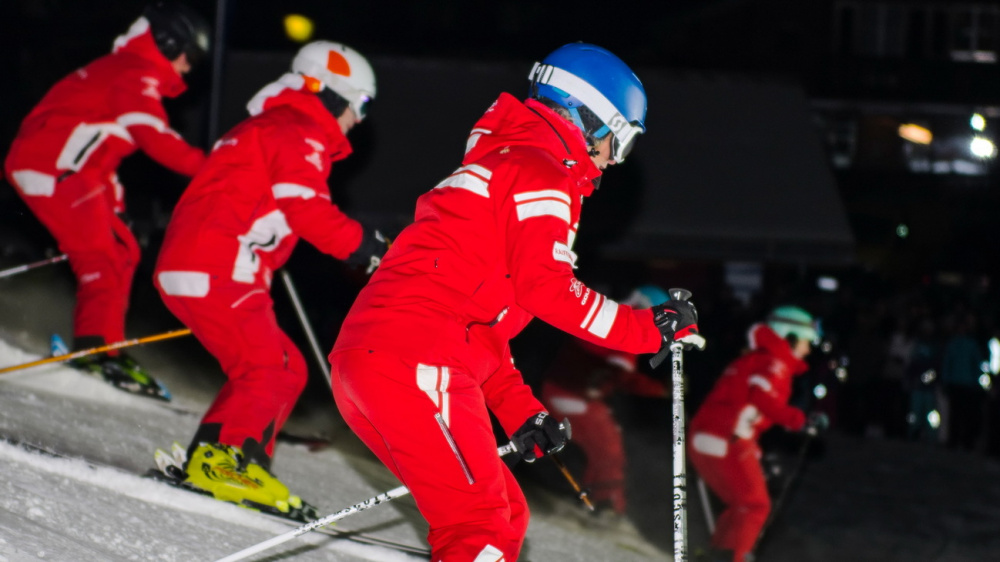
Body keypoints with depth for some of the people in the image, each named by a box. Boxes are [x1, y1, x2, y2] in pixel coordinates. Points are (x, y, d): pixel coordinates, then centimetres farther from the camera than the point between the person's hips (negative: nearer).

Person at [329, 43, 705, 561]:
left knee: (503, 515, 14)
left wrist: (519, 411, 24)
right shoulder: (540, 172, 0)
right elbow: (545, 288, -12)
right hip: (419, 364, -10)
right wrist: (650, 328, -3)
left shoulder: (496, 166, 32)